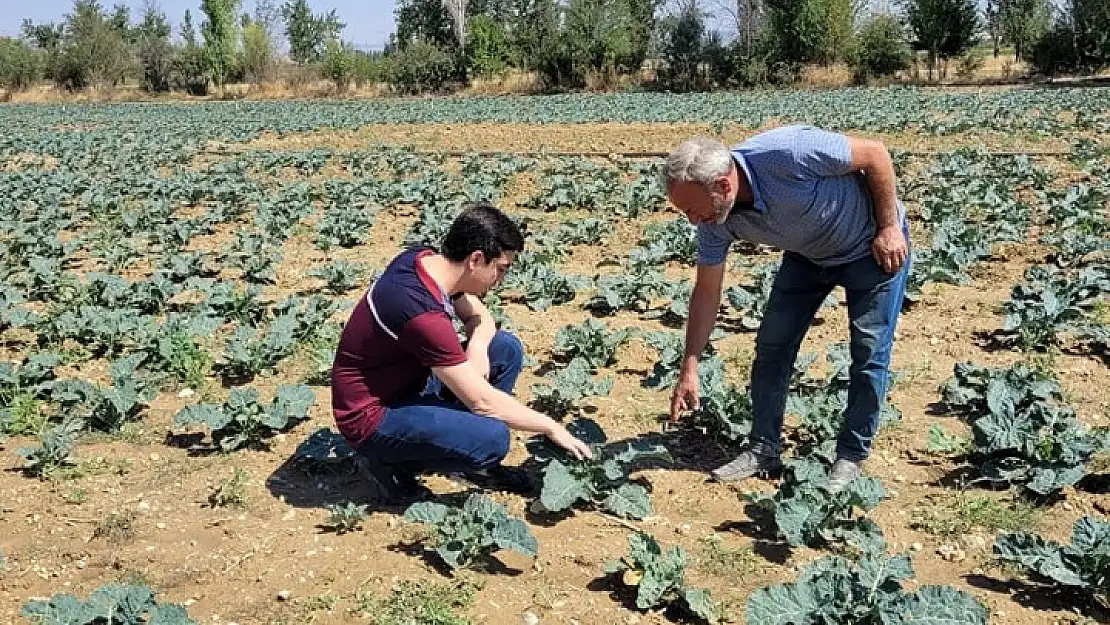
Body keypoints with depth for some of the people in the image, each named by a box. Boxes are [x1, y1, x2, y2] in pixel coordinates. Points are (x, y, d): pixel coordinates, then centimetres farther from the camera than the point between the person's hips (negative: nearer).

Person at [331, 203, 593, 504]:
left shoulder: (426, 259, -7)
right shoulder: (422, 313, -32)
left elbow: (480, 317, 10)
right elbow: (482, 401, -27)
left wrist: (478, 346, -14)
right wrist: (552, 428, -15)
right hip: (371, 415, -9)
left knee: (507, 348, 2)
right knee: (492, 438, -27)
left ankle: (477, 462, 9)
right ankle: (390, 461, -4)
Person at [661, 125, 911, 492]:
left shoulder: (788, 153, -39)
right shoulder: (716, 221, -19)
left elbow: (876, 154, -24)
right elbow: (707, 292, -9)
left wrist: (890, 228, -21)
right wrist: (689, 368, -9)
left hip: (874, 245, -5)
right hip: (808, 256, 5)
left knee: (870, 352, -6)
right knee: (771, 345, 0)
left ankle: (852, 456, 8)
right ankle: (764, 449, 10)